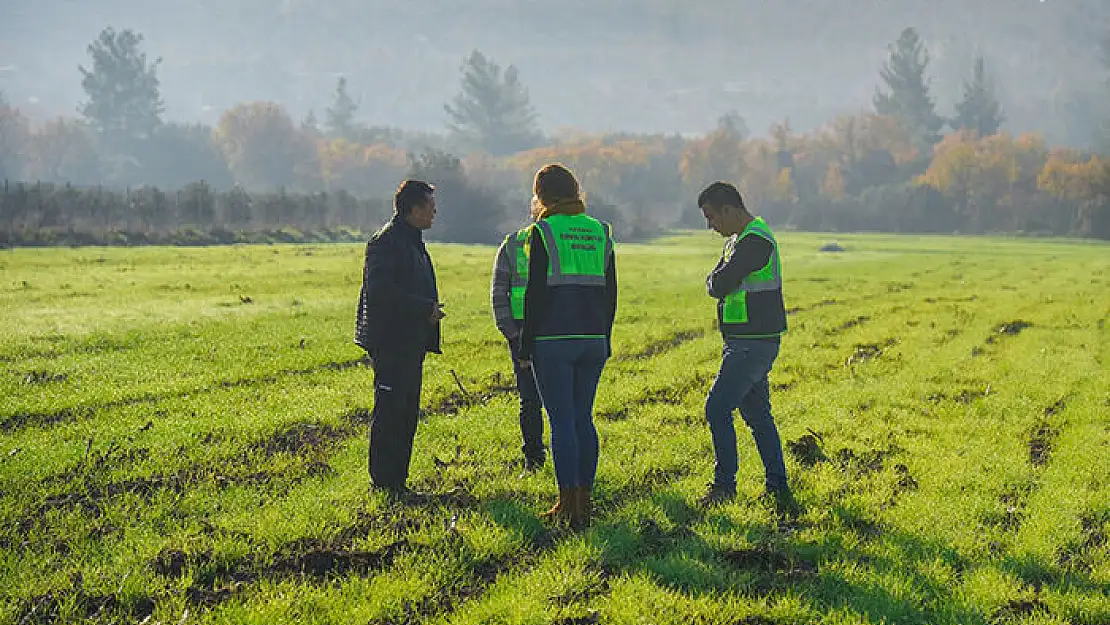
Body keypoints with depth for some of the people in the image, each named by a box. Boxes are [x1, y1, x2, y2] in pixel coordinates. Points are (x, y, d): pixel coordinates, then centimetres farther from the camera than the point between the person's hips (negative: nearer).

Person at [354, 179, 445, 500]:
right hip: (390, 343, -10)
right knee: (390, 412, -6)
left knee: (407, 413, 11)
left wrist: (429, 310, 12)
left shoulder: (413, 241, 19)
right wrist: (425, 309, -18)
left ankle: (397, 481, 17)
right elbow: (381, 291, -22)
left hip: (411, 343, 10)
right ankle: (384, 482, -1)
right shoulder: (386, 242, -13)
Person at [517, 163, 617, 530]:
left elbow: (535, 293, -8)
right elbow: (610, 293, 11)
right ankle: (584, 502, 13)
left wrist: (525, 347, -2)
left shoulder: (543, 232, -6)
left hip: (553, 340, -5)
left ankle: (569, 506, -4)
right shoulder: (600, 232, 9)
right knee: (583, 419, 11)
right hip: (593, 340, 5)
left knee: (562, 422, -3)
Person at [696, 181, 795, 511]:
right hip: (747, 343, 11)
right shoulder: (738, 239, 17)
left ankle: (724, 484, -6)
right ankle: (777, 486, 18)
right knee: (757, 413, 14)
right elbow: (716, 283, 17)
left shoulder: (754, 242, -18)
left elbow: (718, 286, -19)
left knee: (717, 407, -11)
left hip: (753, 344, -11)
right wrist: (720, 282, -3)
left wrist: (716, 281, 1)